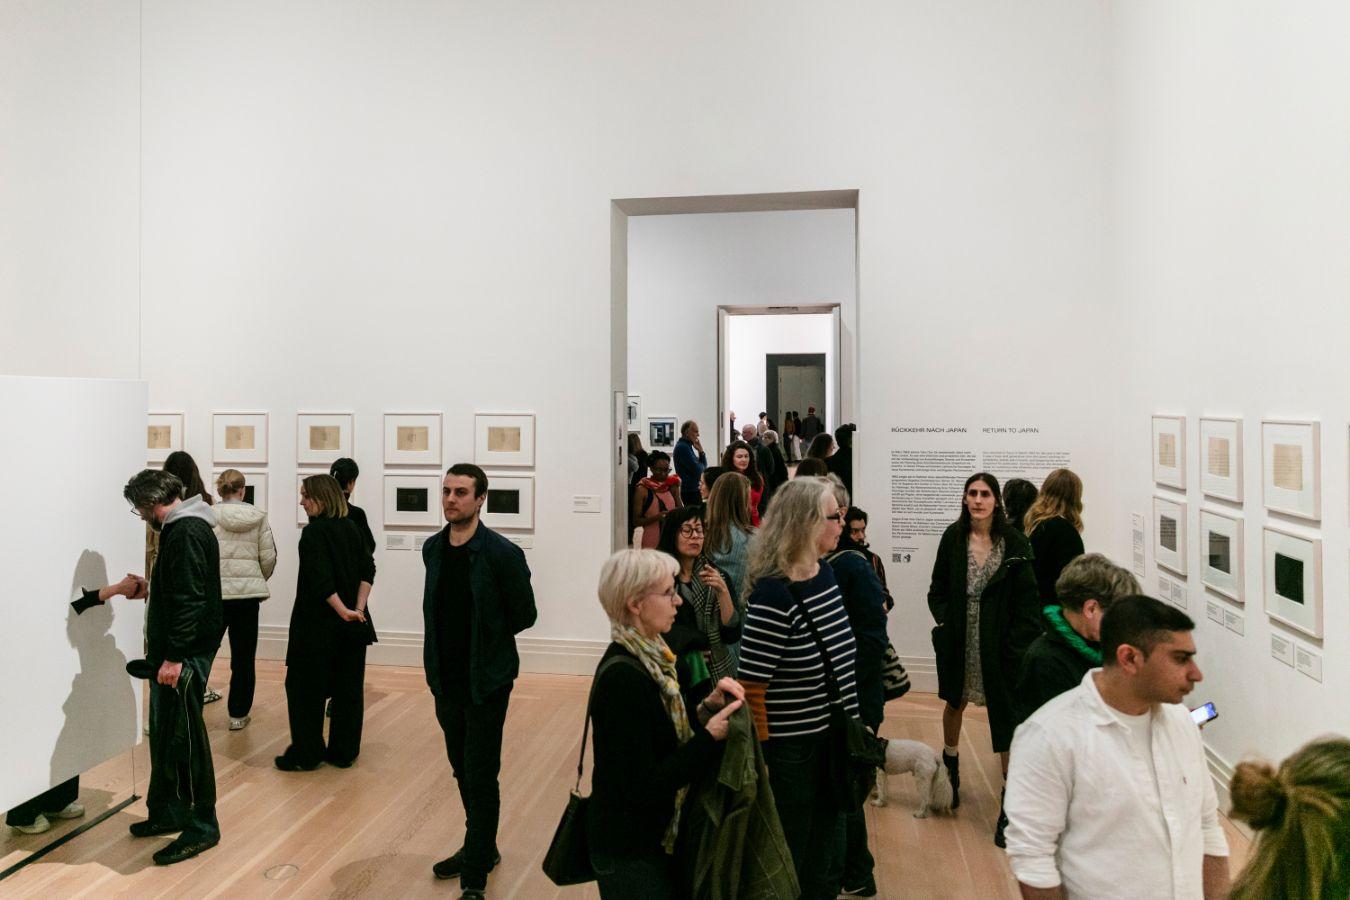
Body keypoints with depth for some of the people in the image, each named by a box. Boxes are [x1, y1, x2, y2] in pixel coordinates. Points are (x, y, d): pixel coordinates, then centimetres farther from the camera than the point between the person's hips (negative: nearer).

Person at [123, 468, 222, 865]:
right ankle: (167, 813, 30)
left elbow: (190, 599, -24)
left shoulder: (187, 532, -18)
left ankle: (202, 826, 6)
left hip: (185, 654, -10)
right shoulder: (180, 528, 15)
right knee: (164, 736, 18)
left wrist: (175, 656, -25)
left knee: (183, 738, -4)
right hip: (172, 652, 11)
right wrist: (151, 587, 37)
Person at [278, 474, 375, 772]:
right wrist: (358, 608, -5)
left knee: (305, 687, 5)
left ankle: (306, 755, 10)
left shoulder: (314, 532, -13)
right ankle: (344, 752, 17)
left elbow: (320, 580, -22)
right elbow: (367, 571, 2)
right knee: (348, 688, 10)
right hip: (353, 625, 7)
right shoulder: (352, 528, 7)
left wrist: (344, 611, -18)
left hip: (318, 625, -7)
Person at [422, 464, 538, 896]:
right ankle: (482, 847, 38)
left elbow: (525, 615, -9)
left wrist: (487, 638, 1)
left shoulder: (502, 553, -16)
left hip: (486, 682, -6)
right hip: (446, 679, 6)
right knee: (463, 771, 19)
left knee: (481, 777, -1)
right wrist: (447, 644, 8)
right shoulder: (433, 548, 3)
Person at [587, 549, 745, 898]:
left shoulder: (648, 656, 1)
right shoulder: (623, 677, -27)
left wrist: (707, 706, -6)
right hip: (629, 852, -8)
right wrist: (710, 738, -21)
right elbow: (642, 786, -26)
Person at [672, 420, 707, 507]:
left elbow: (704, 466, 14)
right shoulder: (682, 447, -15)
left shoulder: (687, 446, 16)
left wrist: (700, 451, 0)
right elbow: (697, 470, -20)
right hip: (690, 491, -10)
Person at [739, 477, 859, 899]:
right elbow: (751, 686, -21)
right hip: (792, 751, -7)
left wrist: (851, 726, 15)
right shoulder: (773, 594, -24)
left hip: (832, 740, 7)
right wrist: (763, 758, -16)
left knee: (822, 862, 24)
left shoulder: (825, 573, 1)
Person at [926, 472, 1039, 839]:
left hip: (999, 640, -2)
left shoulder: (1014, 543, -6)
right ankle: (950, 766, 48)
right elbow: (938, 589, 5)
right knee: (955, 702, 21)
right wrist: (944, 620, -9)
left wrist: (1019, 638, -14)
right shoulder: (953, 537, -1)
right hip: (959, 639, 3)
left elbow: (1027, 598, -6)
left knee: (1005, 715, -1)